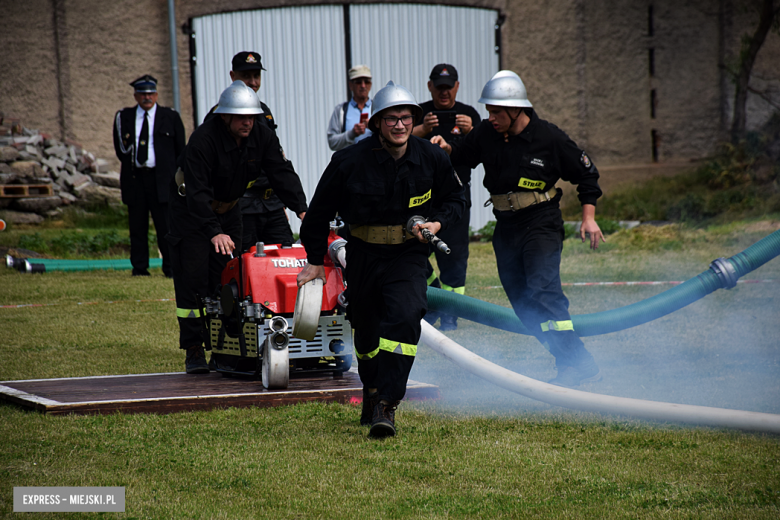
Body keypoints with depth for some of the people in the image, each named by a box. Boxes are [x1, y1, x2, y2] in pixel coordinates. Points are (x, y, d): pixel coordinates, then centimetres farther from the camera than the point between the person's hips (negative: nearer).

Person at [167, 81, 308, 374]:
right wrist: (214, 232, -44)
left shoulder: (262, 136, -12)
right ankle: (194, 350, -6)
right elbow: (197, 191, -34)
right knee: (193, 278, -9)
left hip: (228, 208, 5)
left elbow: (282, 173, -12)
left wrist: (302, 209, -28)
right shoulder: (204, 139, -30)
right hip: (190, 208, -5)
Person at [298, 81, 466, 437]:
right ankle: (371, 392, 42)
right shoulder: (350, 162, -13)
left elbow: (455, 200, 10)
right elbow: (320, 211, 1)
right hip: (364, 255, 1)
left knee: (404, 317, -24)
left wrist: (436, 223, -11)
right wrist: (315, 259, 5)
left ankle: (386, 407, -22)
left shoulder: (431, 159, -7)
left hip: (408, 255, -1)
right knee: (366, 329, 14)